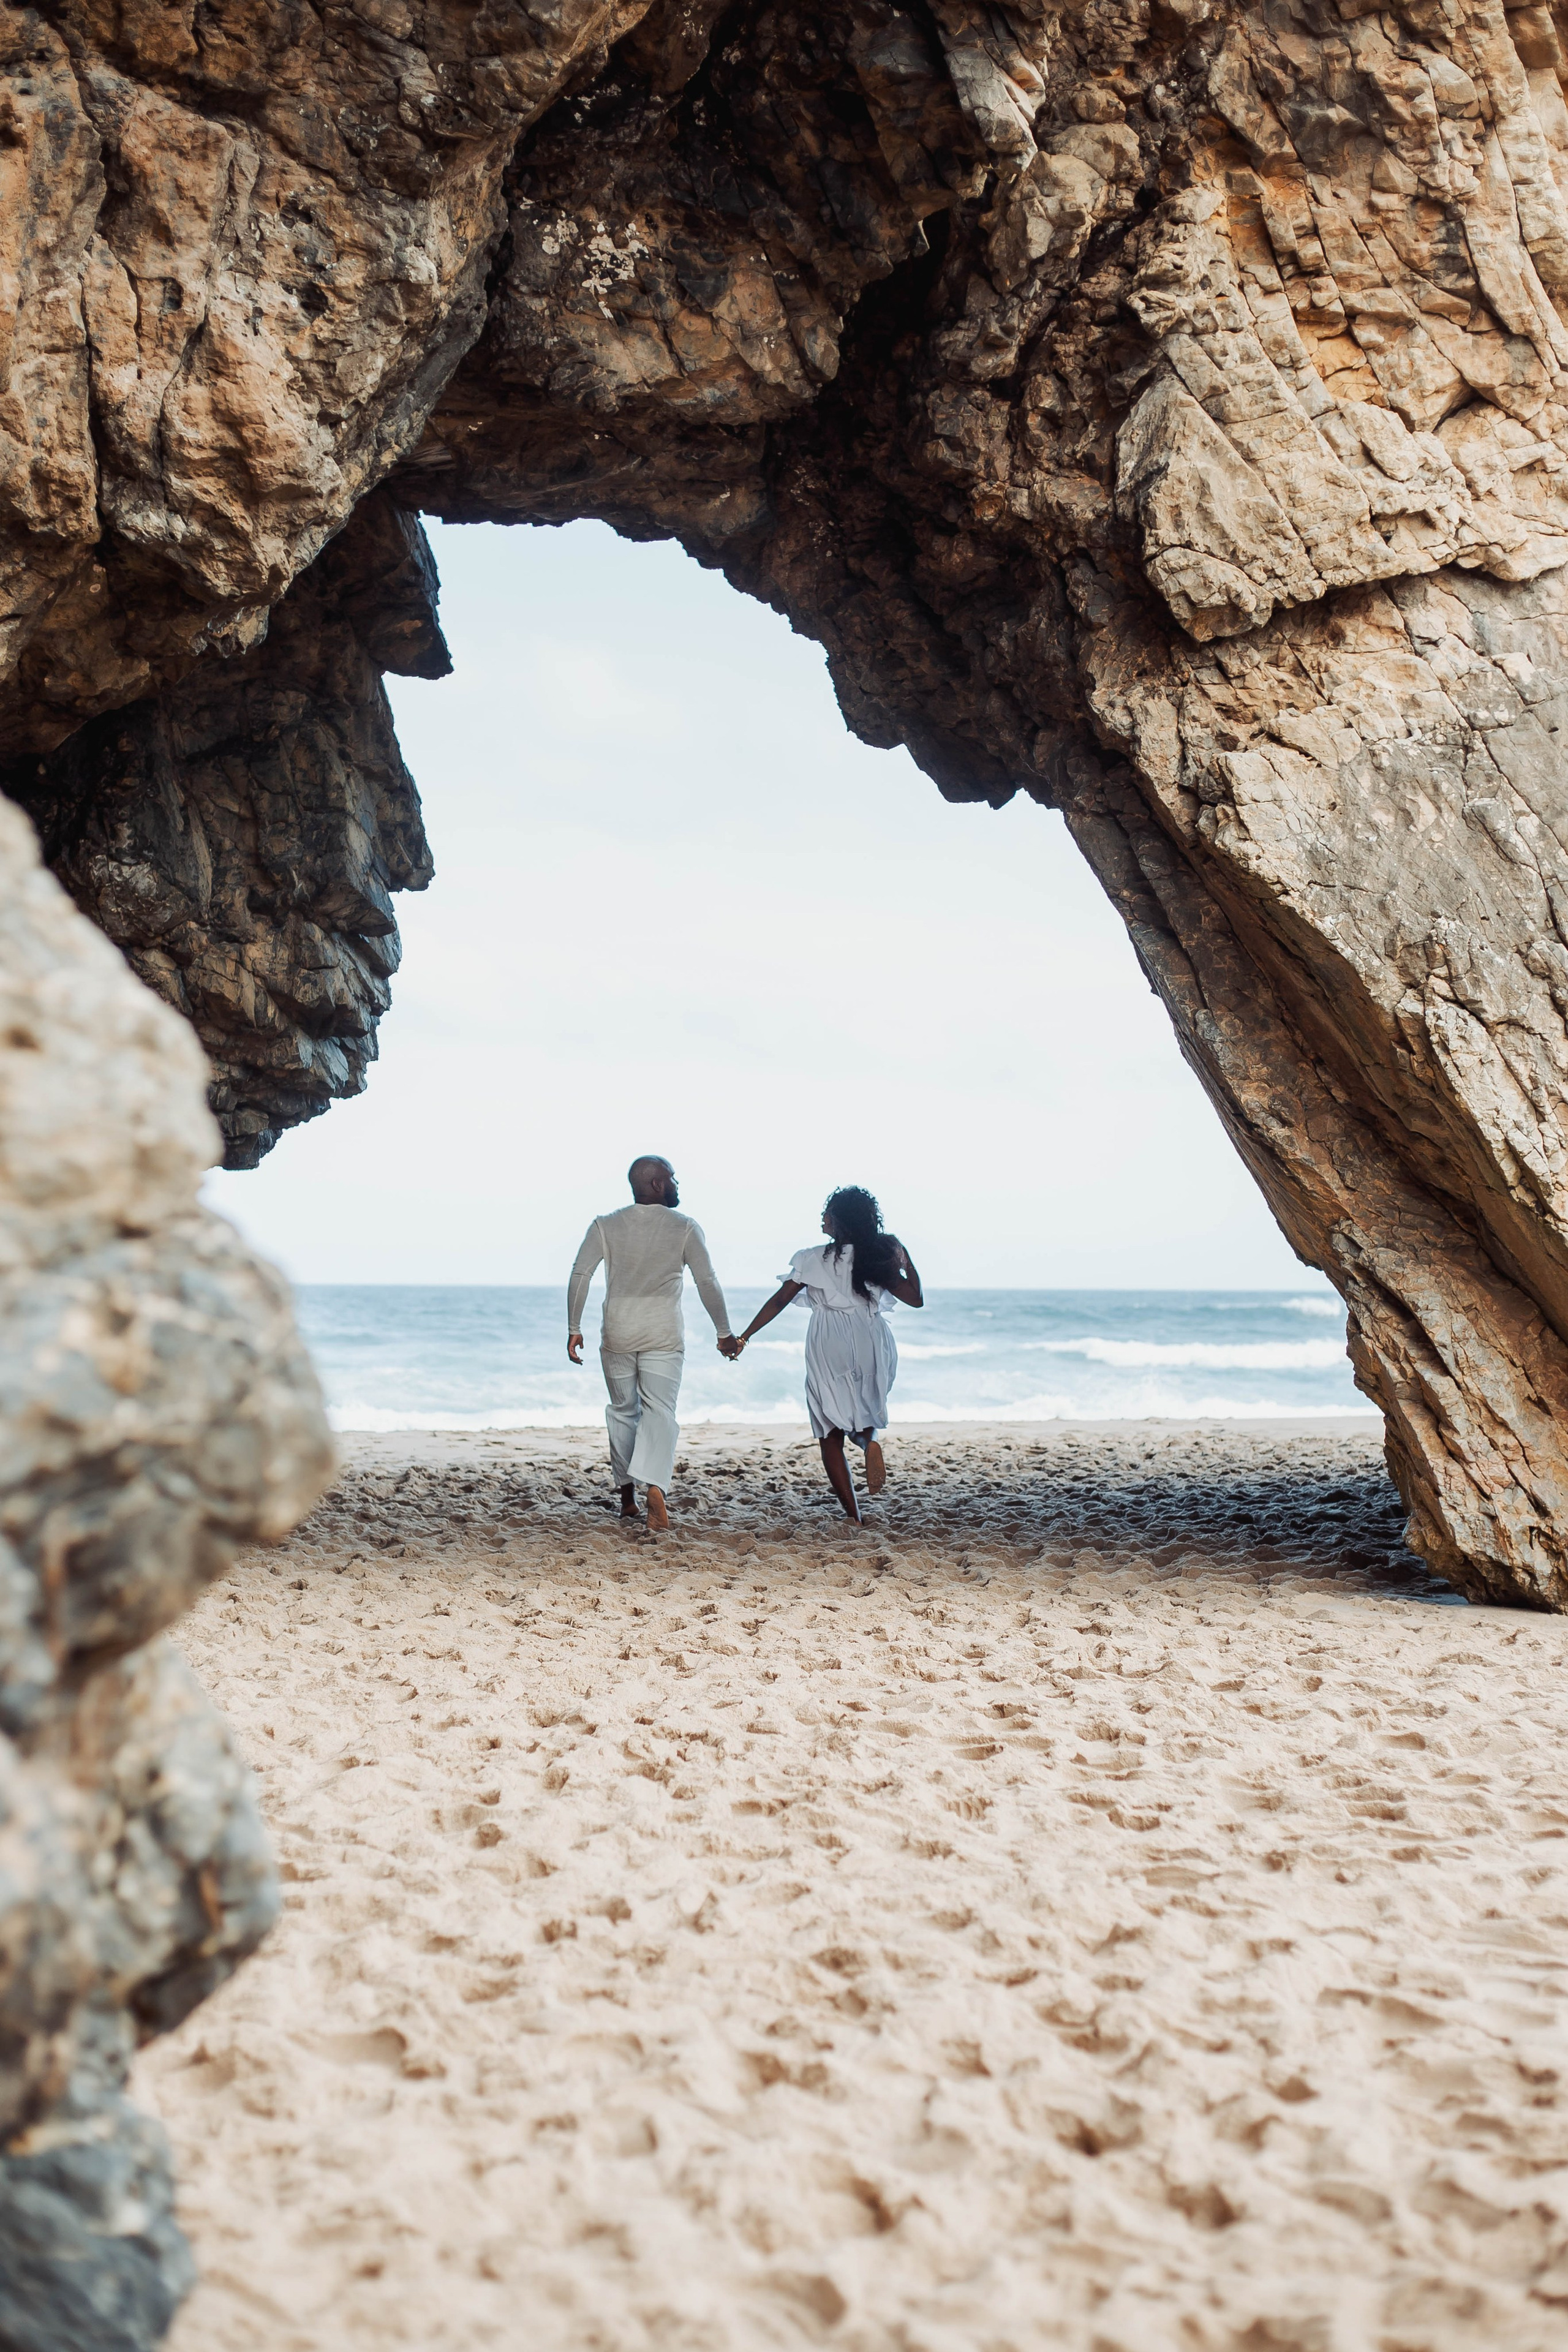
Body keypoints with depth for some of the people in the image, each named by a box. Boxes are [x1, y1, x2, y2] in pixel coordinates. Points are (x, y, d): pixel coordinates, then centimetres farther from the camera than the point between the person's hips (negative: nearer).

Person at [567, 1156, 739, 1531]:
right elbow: (708, 1283, -4)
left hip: (617, 1334, 2)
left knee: (622, 1411, 15)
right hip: (663, 1335, -2)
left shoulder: (606, 1226, 2)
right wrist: (724, 1332, 5)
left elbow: (580, 1275, -4)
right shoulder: (685, 1228, -3)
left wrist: (574, 1329, 3)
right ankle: (655, 1487, -25)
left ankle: (627, 1496, 21)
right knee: (659, 1411, -3)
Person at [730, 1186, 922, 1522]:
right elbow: (916, 1299, 8)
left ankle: (854, 1518, -2)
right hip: (873, 1345, 2)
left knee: (831, 1435, 6)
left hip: (829, 1346, -2)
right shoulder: (879, 1258, 5)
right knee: (863, 1412, 22)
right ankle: (870, 1439, -17)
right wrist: (905, 1258, 16)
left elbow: (780, 1299, -3)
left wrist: (744, 1336, 2)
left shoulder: (813, 1259, -2)